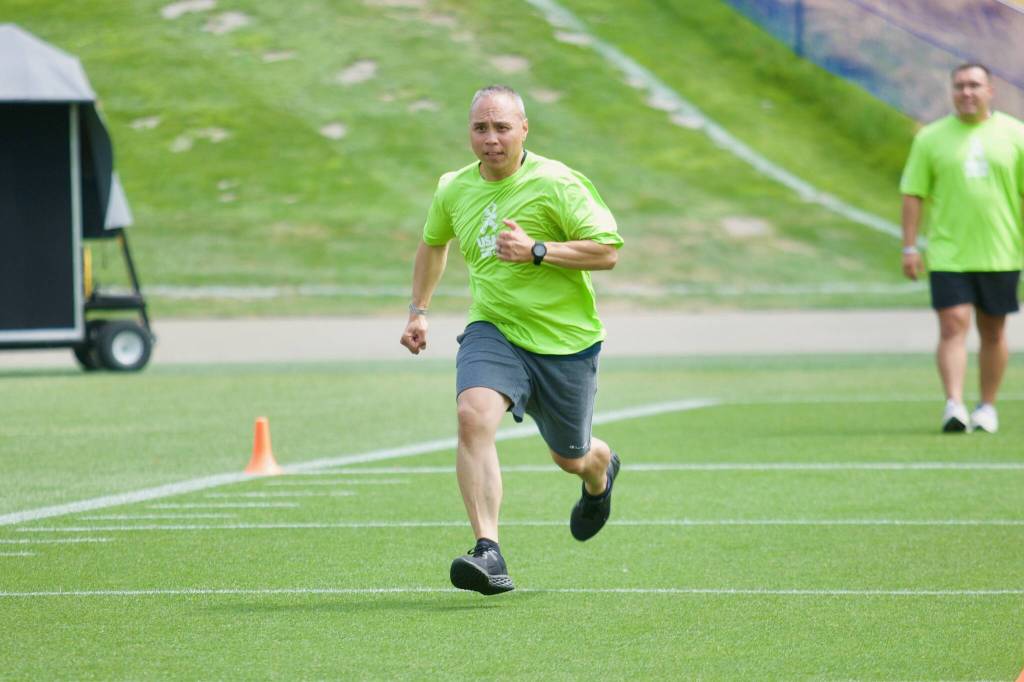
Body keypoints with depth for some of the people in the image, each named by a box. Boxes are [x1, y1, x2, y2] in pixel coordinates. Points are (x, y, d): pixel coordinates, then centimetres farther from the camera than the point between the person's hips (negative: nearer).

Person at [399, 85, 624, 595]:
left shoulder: (555, 183, -13)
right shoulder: (453, 189, 4)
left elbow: (608, 250, -15)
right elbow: (433, 243, 25)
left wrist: (537, 250, -25)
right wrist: (418, 310, 20)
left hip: (565, 341, -3)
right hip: (492, 332, 3)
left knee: (571, 458, 14)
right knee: (473, 416, -28)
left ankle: (601, 472, 56)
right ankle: (489, 553, -34)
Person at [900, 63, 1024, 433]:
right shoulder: (932, 138, 3)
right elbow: (913, 194, 4)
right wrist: (909, 247, -2)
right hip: (947, 253, -1)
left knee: (993, 333, 8)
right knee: (953, 326, -12)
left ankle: (988, 407, 20)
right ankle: (954, 405, -18)